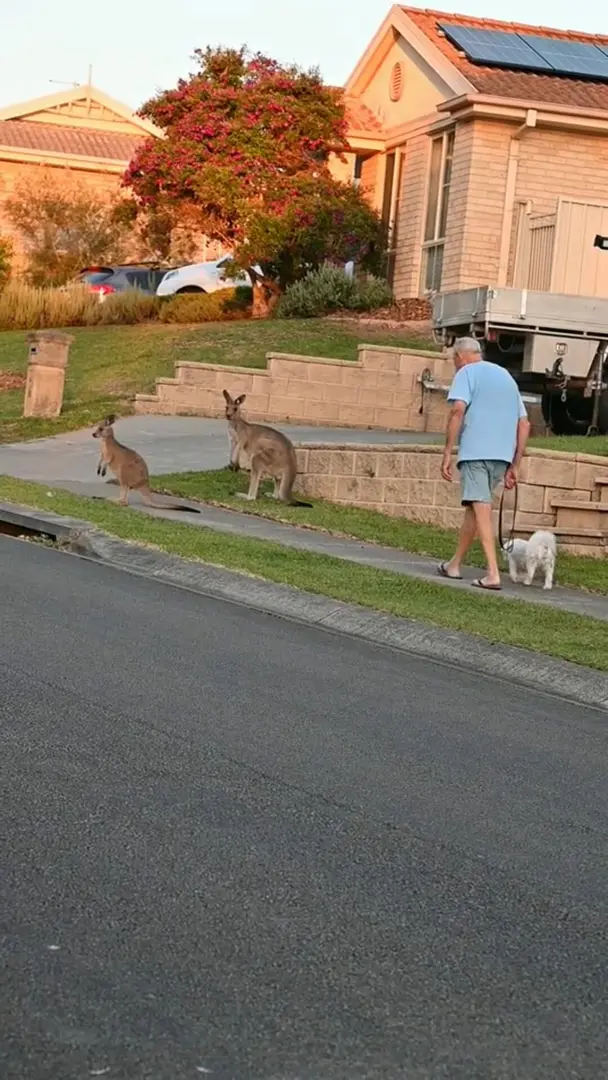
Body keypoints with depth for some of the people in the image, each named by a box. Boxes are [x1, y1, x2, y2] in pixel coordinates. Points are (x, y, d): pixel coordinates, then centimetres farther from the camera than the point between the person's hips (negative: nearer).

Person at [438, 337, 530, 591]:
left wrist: (447, 453, -12)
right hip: (502, 455, 7)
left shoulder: (466, 372, 4)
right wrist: (514, 466, 21)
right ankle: (455, 564, 27)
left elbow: (458, 409, -13)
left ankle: (493, 574, -17)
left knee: (481, 508, -9)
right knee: (474, 506, 17)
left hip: (475, 452, -6)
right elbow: (524, 424, 21)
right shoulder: (506, 376, 24)